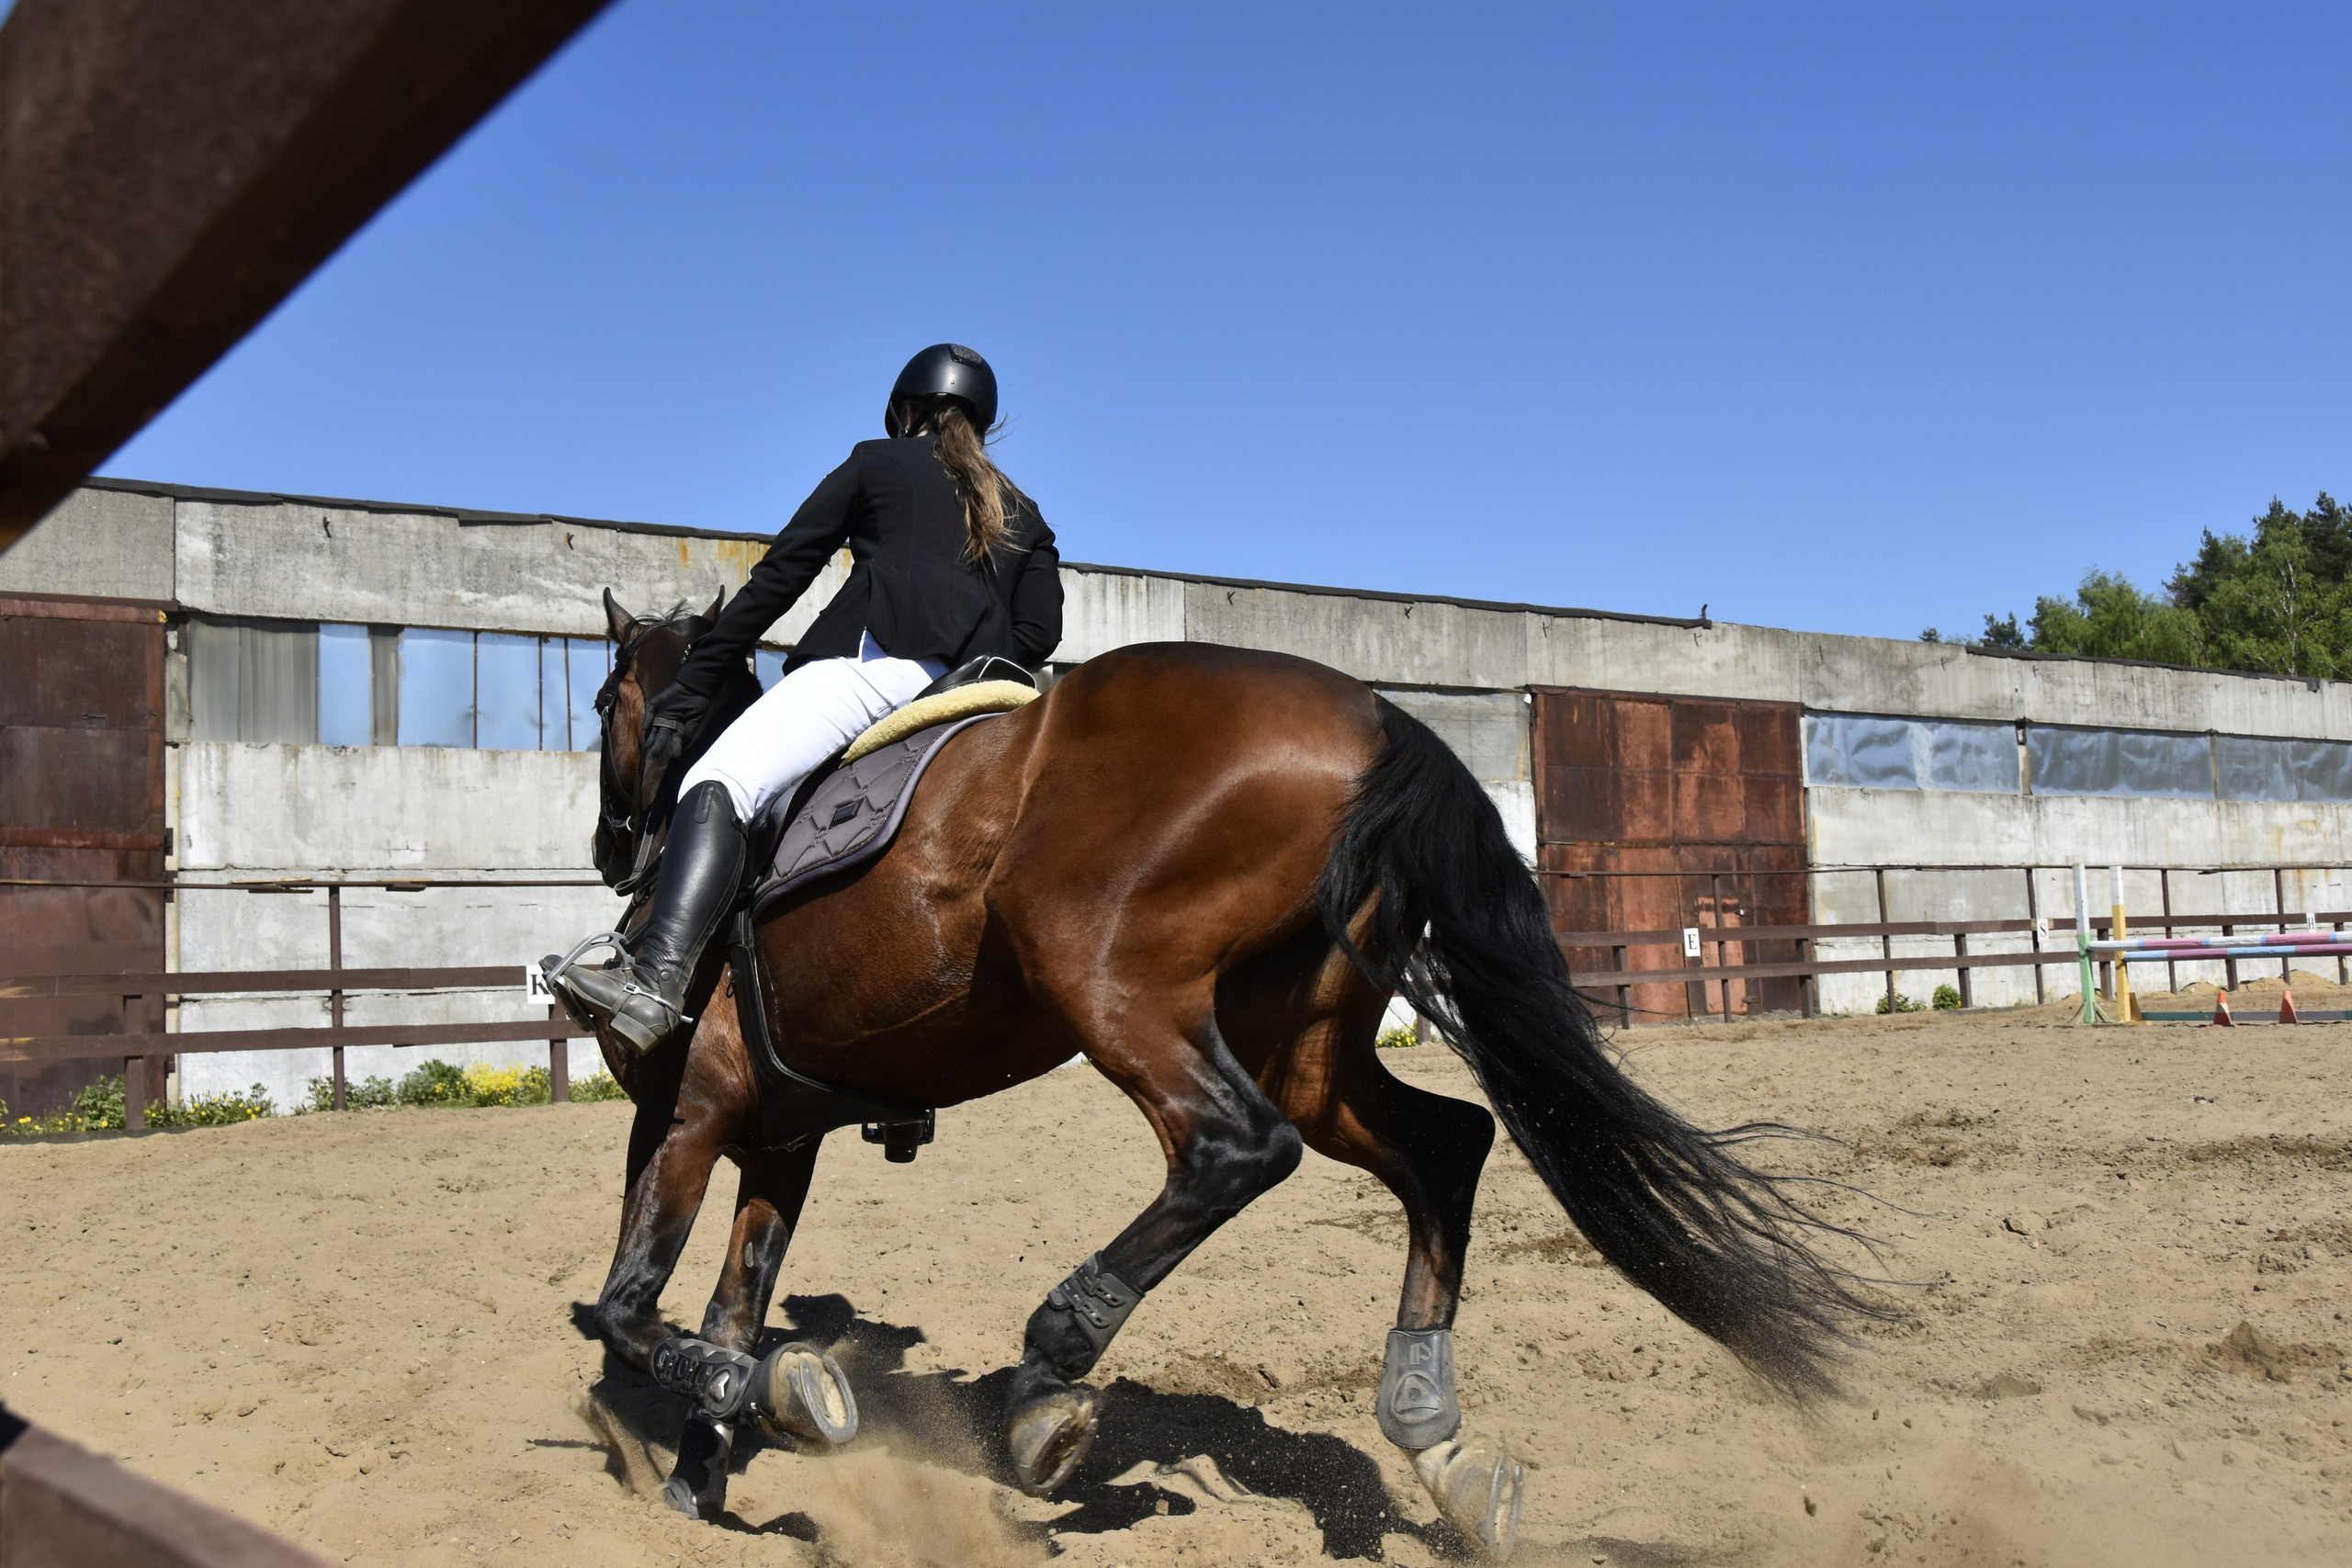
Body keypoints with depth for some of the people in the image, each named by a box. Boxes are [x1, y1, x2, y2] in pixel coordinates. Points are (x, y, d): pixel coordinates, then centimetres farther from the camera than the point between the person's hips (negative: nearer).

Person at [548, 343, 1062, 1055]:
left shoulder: (876, 463, 21)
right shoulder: (1025, 515, 32)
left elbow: (780, 575, 15)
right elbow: (1039, 630, 16)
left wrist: (694, 681, 15)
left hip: (882, 658, -6)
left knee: (717, 786, -20)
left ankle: (655, 981, -43)